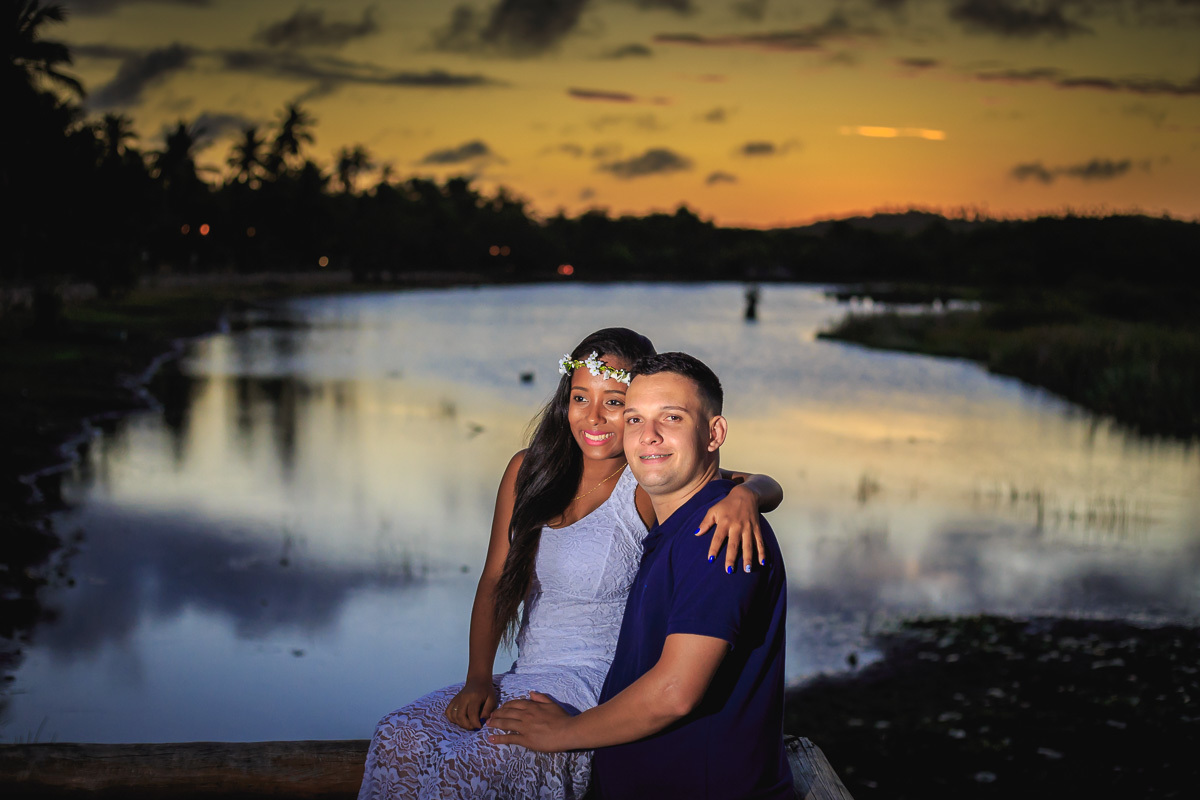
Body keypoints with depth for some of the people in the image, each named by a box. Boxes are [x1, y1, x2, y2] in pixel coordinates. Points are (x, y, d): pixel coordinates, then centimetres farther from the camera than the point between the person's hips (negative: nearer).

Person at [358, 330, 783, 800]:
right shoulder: (528, 471, 8)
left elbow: (766, 486, -19)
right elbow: (496, 580, 10)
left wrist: (743, 496, -44)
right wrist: (478, 678, -3)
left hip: (599, 690, -5)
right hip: (526, 679, 6)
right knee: (398, 740, -17)